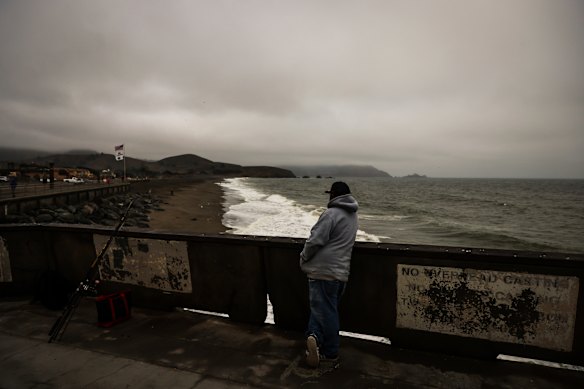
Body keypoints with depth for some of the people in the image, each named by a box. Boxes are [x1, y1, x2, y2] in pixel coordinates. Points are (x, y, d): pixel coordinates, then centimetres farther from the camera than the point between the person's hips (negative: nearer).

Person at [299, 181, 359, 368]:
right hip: (341, 271, 7)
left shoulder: (331, 214, -13)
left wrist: (304, 258, -2)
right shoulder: (353, 216, 14)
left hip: (323, 270, -7)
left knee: (324, 310, 1)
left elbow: (315, 240, -19)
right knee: (329, 310, 16)